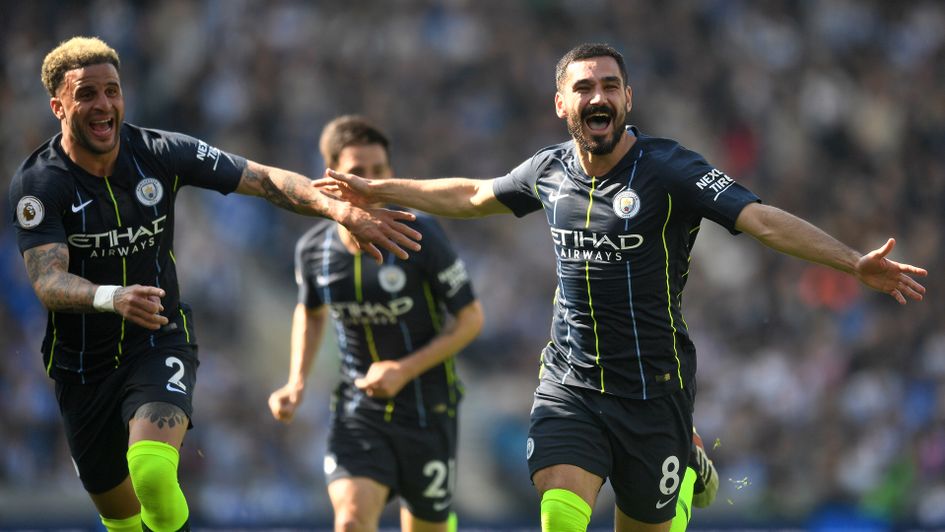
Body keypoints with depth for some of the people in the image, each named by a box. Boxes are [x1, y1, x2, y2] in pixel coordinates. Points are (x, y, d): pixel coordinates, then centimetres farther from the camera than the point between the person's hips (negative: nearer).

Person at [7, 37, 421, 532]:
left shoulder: (161, 153, -8)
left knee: (151, 472, -29)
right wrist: (112, 297, -47)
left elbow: (267, 180, -6)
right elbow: (47, 281, -26)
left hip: (159, 343, -1)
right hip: (82, 362, 1)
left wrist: (344, 211, -23)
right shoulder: (37, 182, -14)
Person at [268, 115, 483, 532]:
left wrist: (405, 370, -18)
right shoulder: (314, 249, -5)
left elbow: (471, 319, -8)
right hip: (358, 413, 1)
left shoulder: (422, 237, -15)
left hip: (428, 410, -1)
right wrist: (296, 382, 3)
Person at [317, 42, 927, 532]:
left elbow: (762, 218, -22)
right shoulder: (550, 170, 4)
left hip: (653, 391, -3)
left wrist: (855, 263, -35)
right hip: (570, 385, 3)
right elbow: (472, 195, 24)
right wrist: (374, 191, 32)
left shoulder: (669, 169, -11)